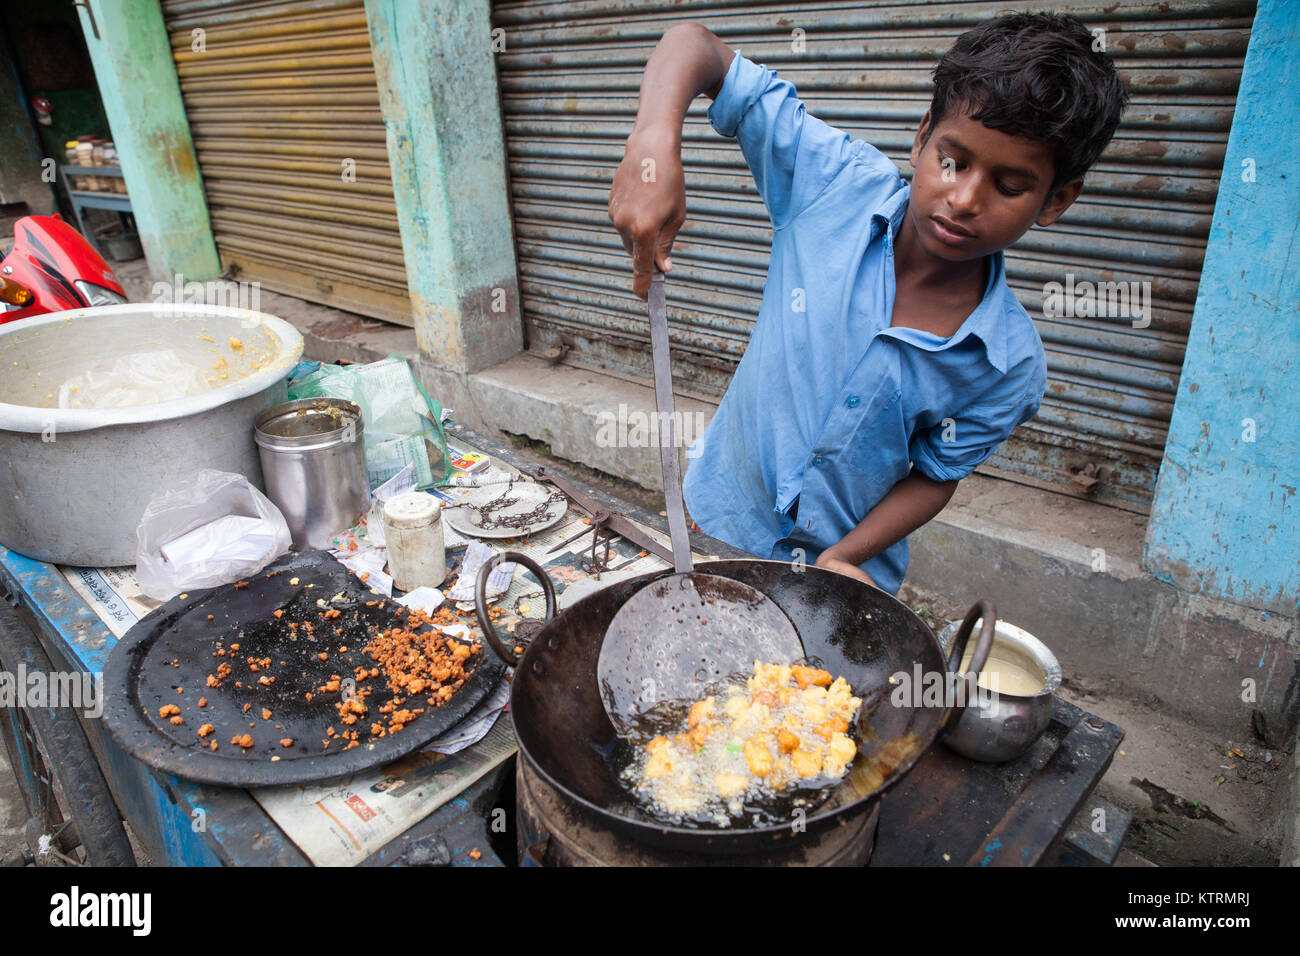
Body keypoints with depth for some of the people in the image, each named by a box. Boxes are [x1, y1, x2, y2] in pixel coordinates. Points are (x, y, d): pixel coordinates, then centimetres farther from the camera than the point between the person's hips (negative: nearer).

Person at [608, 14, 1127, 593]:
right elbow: (696, 44, -18)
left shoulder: (1012, 368, -20)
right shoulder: (836, 184, -20)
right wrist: (655, 144, -38)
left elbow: (934, 477, -7)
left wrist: (842, 559, -21)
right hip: (723, 514, 2)